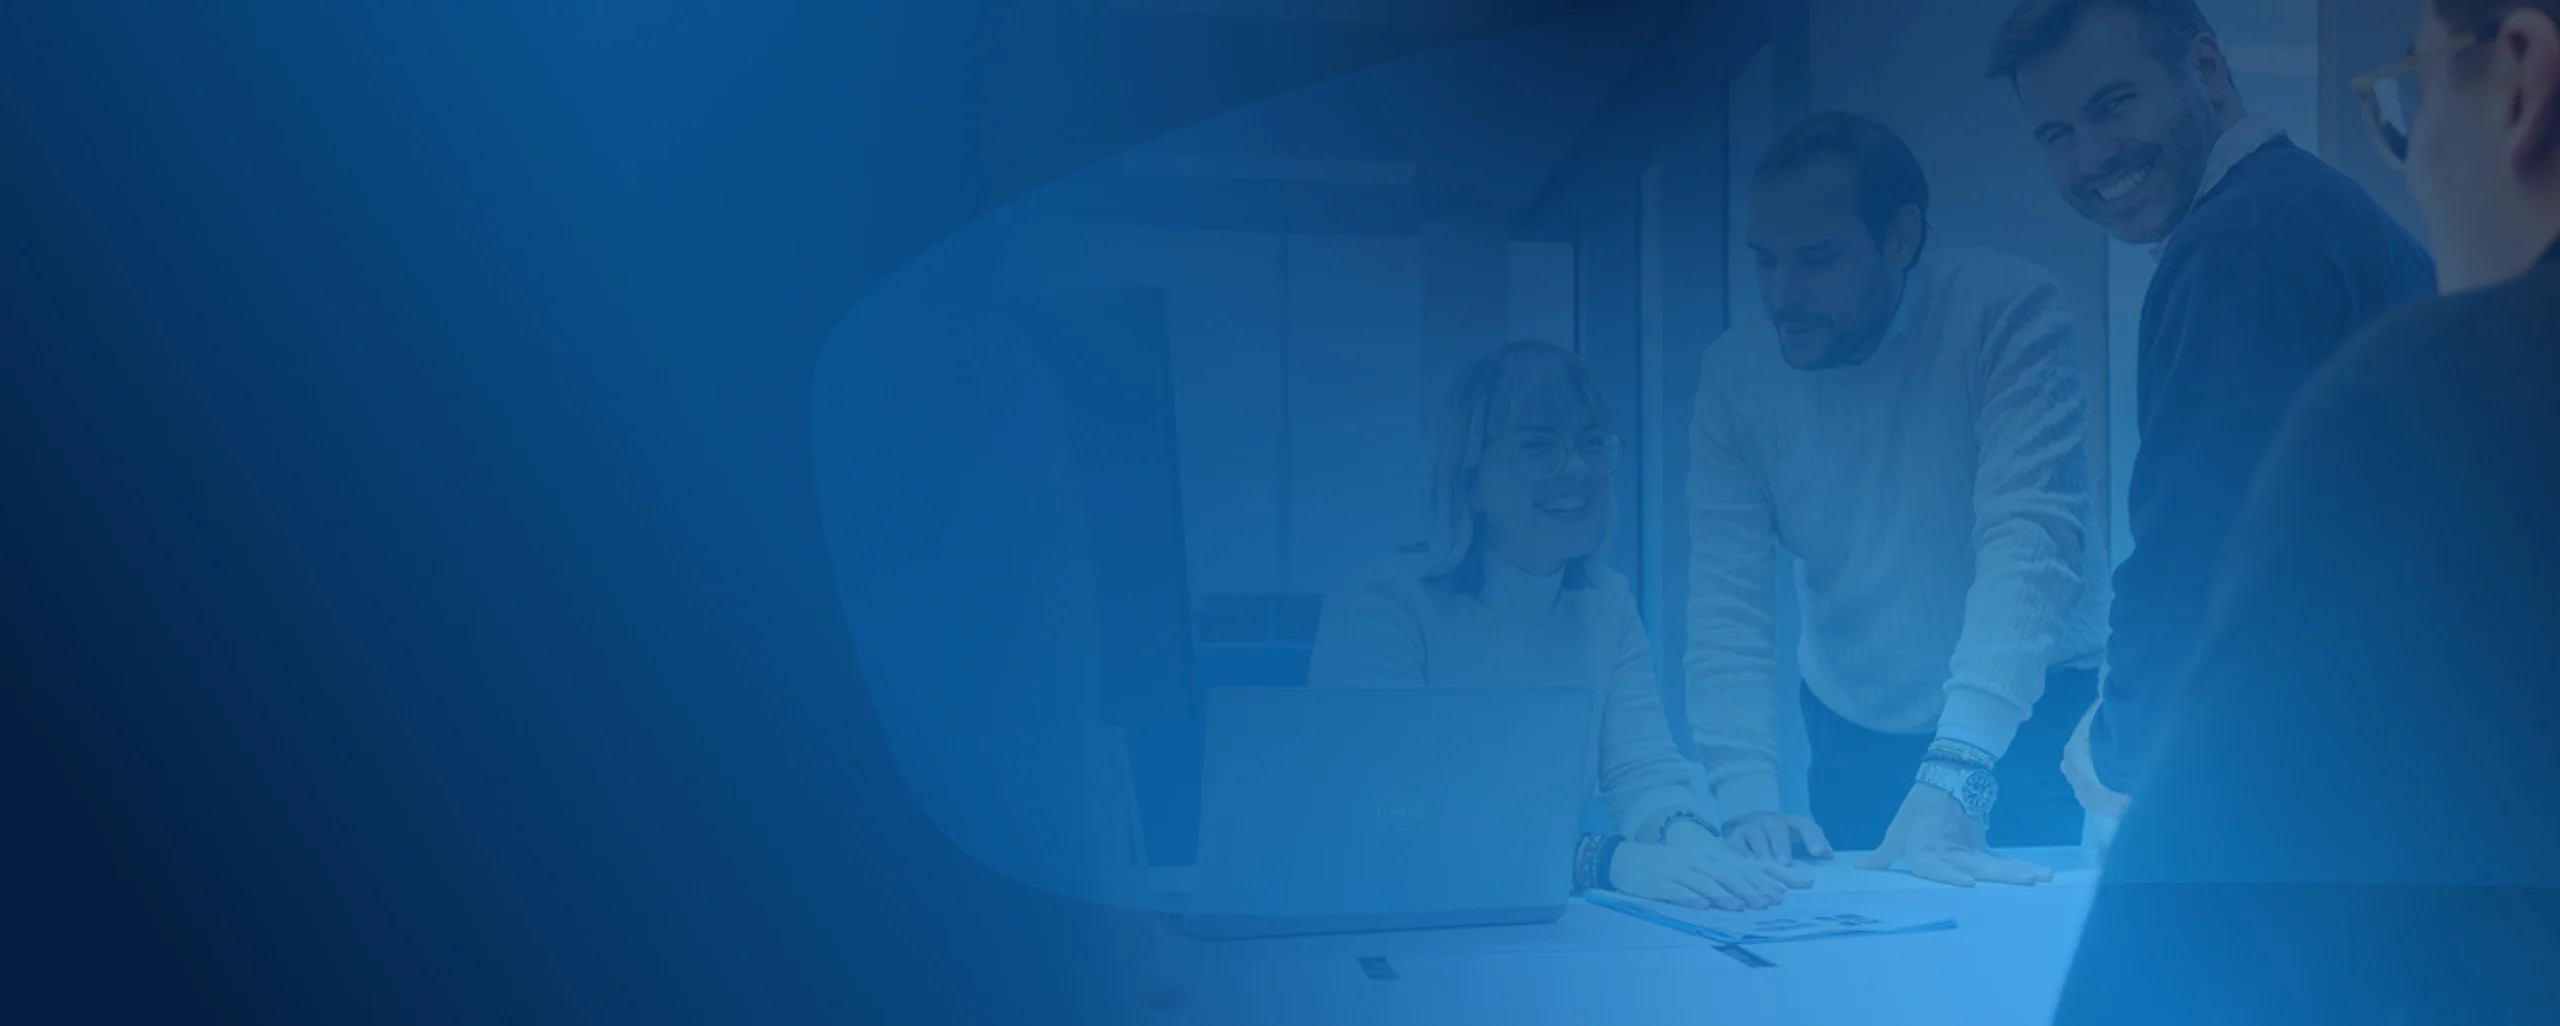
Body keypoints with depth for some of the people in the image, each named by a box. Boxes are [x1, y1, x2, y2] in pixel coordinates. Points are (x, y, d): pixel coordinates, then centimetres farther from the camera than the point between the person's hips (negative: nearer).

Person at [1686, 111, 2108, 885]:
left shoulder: (2008, 313, -20)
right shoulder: (1738, 371, -11)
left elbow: (2030, 540, -30)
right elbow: (1726, 601, -14)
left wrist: (1956, 774, -40)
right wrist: (1747, 798, -28)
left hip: (2025, 724, -2)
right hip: (1856, 734, 3)